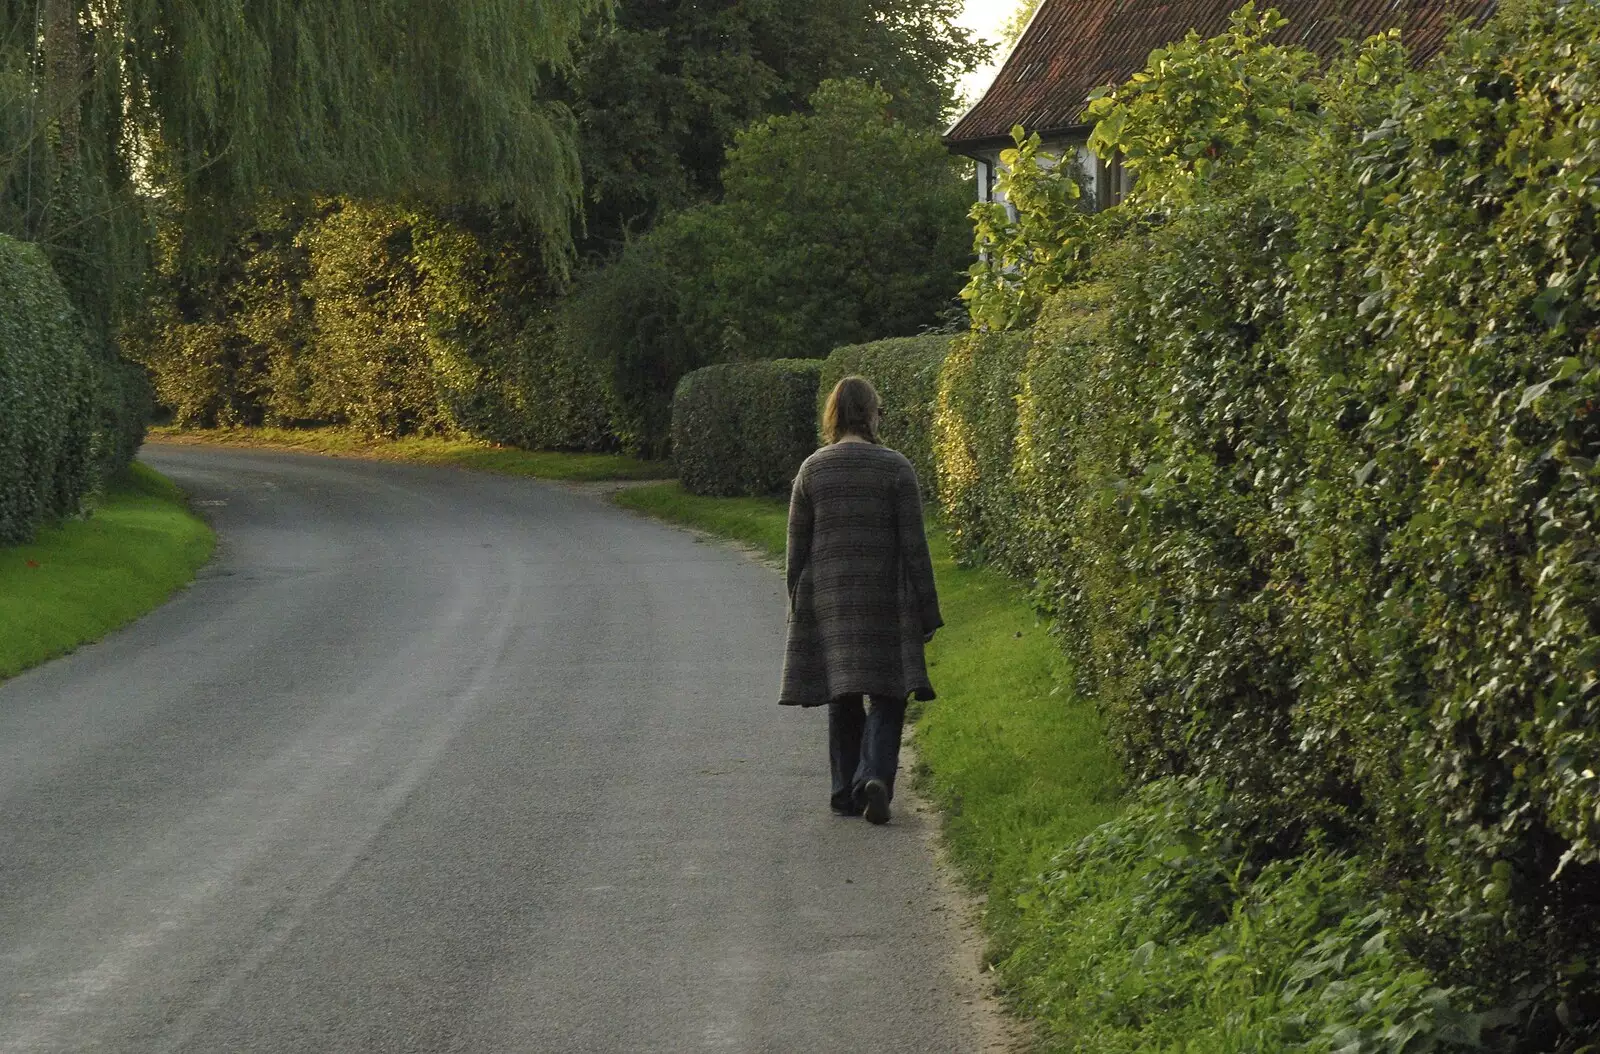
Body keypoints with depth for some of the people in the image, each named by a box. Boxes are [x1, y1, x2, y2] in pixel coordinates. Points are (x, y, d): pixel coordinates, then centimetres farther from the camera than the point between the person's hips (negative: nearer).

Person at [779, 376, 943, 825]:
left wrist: (797, 608, 16)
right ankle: (875, 776, -17)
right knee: (885, 696, 4)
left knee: (842, 702, 12)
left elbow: (796, 548, 6)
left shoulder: (811, 470, 2)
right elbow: (914, 546, -5)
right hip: (885, 601, -2)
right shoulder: (896, 468, -5)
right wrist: (926, 612, 0)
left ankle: (846, 792, 14)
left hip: (828, 601, 2)